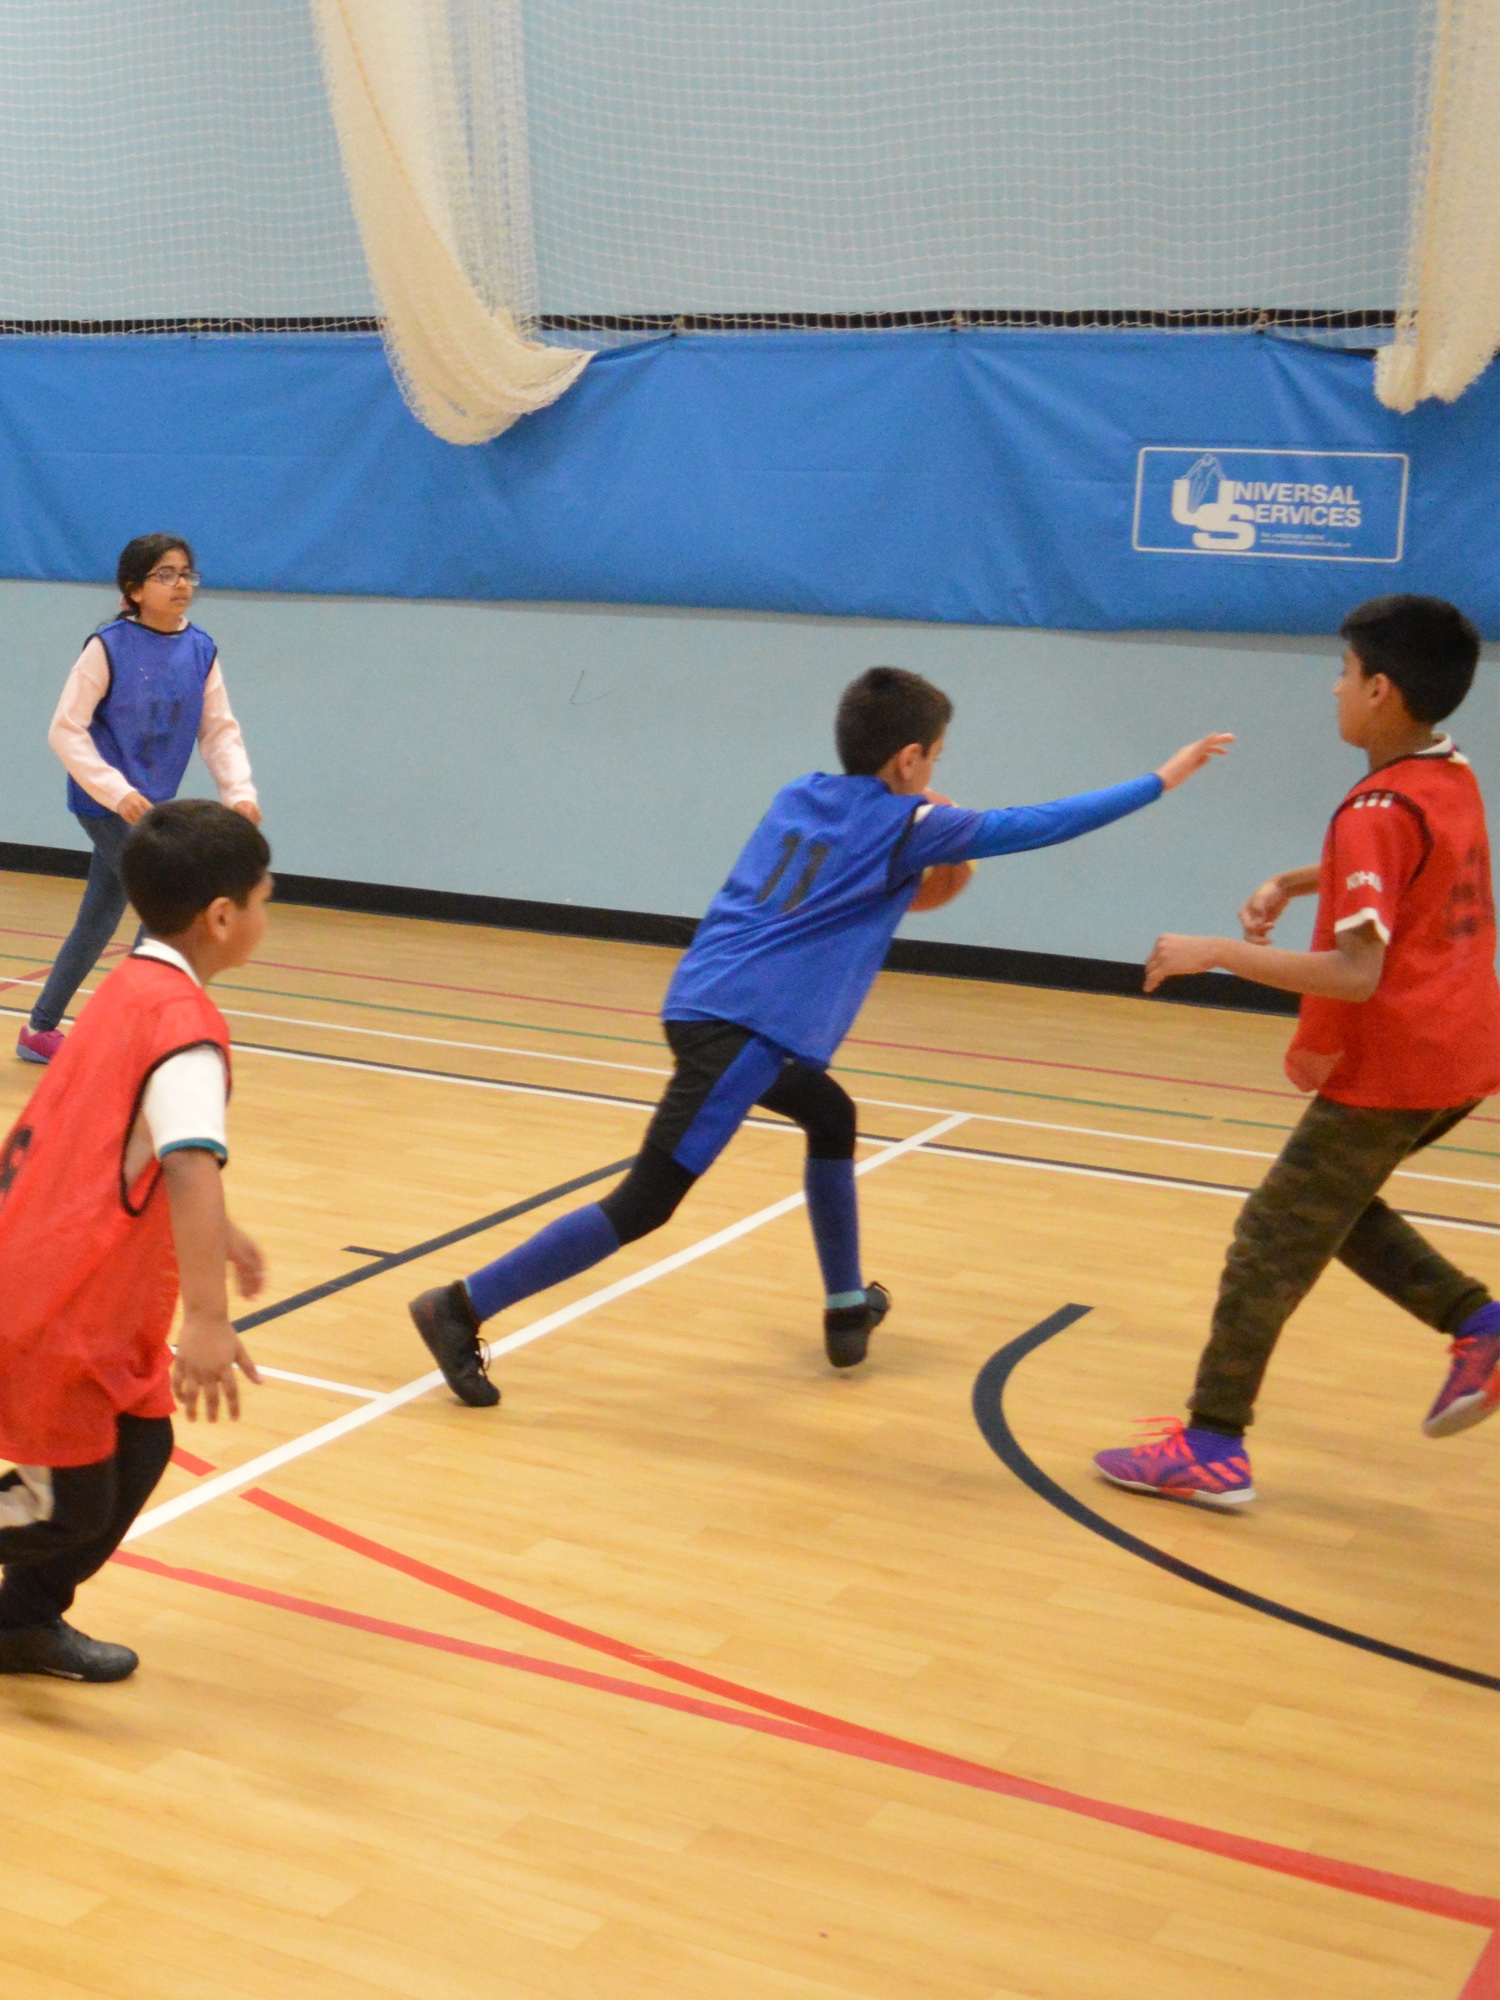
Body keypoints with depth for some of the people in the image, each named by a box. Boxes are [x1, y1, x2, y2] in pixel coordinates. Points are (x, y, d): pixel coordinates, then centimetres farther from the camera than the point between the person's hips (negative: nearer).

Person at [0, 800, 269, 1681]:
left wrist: (221, 1235, 33)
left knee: (140, 1446, 17)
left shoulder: (134, 985, 8)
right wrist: (208, 1320, -41)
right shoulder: (187, 1022, -21)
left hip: (95, 1297, 9)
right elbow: (191, 1166, -35)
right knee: (72, 1506, 1)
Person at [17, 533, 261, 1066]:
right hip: (106, 803, -6)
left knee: (99, 920, 14)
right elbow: (66, 730, -12)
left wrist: (240, 791, -13)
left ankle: (40, 1030, 28)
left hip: (149, 805, 6)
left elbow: (220, 730, 4)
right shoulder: (108, 648, -14)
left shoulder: (201, 651, 1)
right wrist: (118, 792, -20)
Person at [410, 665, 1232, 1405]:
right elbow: (1030, 826, 5)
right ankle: (464, 1305, -9)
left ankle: (847, 1307, 33)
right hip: (744, 1027, -9)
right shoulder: (905, 825, 0)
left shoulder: (798, 797, 17)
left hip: (710, 1004, 9)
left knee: (830, 1116, 29)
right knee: (644, 1204, -8)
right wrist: (1160, 780, 12)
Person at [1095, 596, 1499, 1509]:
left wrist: (1211, 953, -25)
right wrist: (1291, 883, 12)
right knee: (1333, 1203, 24)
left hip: (1391, 1071, -9)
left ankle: (1213, 1446, 3)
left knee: (1275, 1238, -1)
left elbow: (1356, 971, -29)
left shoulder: (1377, 812, -21)